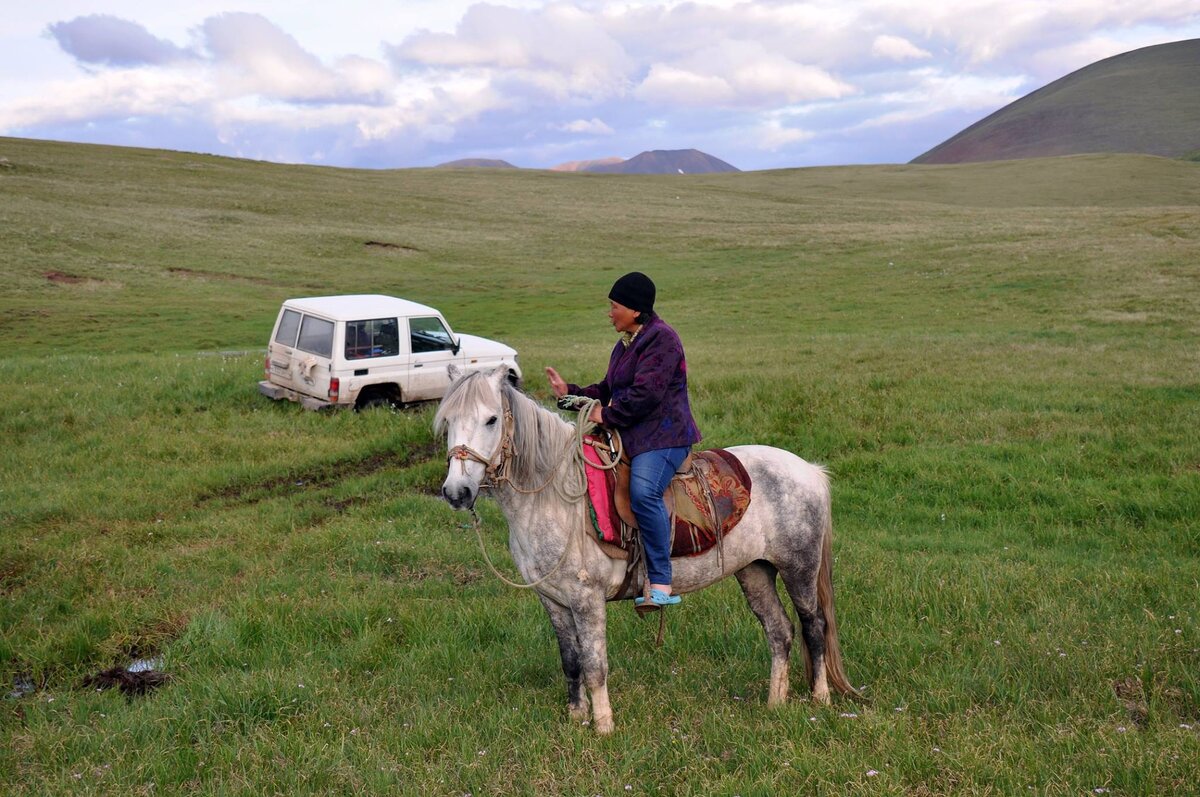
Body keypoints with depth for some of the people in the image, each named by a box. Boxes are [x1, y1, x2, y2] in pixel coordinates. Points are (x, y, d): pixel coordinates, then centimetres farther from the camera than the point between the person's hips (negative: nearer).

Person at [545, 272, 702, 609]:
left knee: (644, 492, -32)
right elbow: (607, 390, 27)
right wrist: (569, 391, 14)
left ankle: (661, 584, -31)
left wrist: (607, 415, -12)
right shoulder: (624, 345, 22)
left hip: (662, 435, -11)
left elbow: (646, 393, -19)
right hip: (630, 436, 11)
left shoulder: (661, 338, -9)